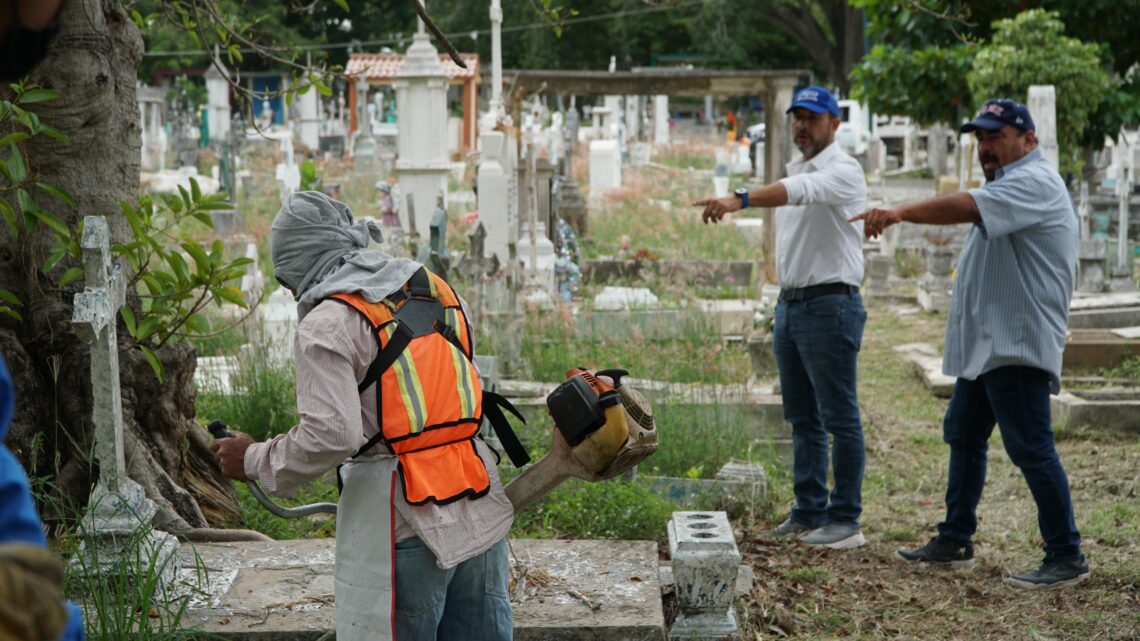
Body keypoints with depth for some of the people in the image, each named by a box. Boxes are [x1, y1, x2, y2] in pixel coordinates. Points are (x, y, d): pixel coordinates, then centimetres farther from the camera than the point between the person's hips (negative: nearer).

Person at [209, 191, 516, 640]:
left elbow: (330, 436, -17)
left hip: (400, 523, -7)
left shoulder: (326, 324, -9)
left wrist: (254, 460, -3)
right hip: (480, 508, 7)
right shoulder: (437, 288, 13)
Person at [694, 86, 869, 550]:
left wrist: (741, 200, -46)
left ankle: (846, 520, 0)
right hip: (790, 303, 9)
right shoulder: (794, 171, 18)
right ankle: (810, 512, 19)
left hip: (829, 305, -9)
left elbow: (799, 191, -31)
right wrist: (784, 303, 16)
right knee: (802, 418, 12)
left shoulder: (842, 171, -10)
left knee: (839, 417, -5)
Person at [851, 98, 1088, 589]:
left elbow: (968, 207, -30)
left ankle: (1066, 557, -3)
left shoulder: (1034, 183, -14)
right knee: (963, 437, 15)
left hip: (1017, 345, -11)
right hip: (984, 344, 11)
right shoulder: (1008, 185, 22)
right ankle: (954, 542, 25)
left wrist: (902, 213, -36)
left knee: (1030, 448, -10)